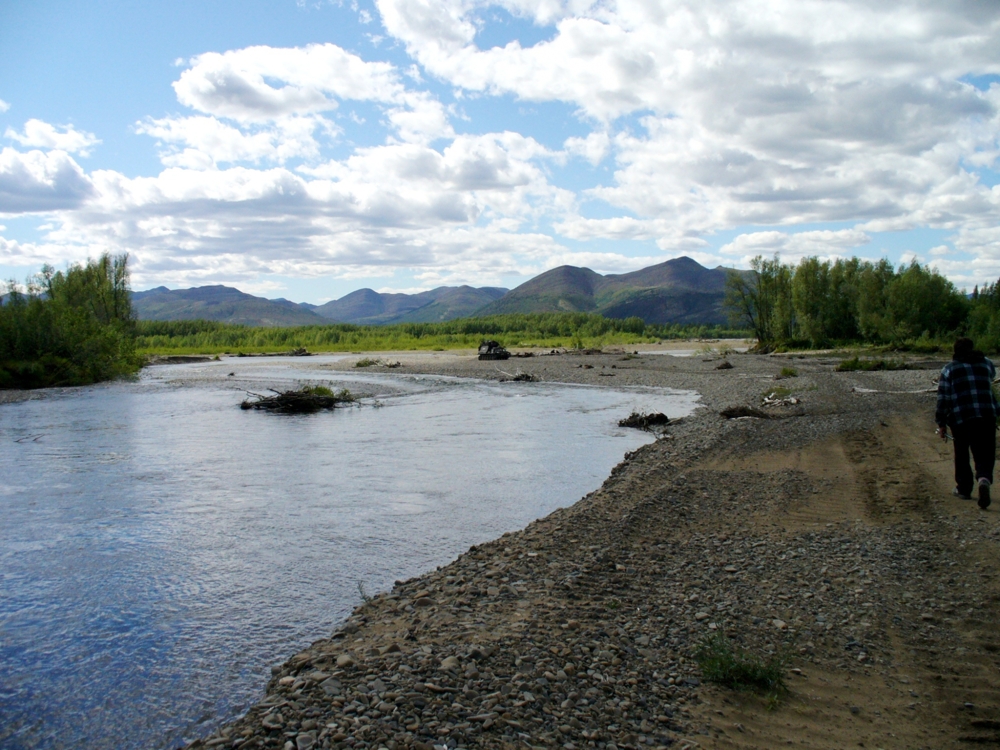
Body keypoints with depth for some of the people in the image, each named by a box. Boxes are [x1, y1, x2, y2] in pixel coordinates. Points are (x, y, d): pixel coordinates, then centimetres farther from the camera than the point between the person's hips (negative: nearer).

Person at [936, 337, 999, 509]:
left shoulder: (949, 369, 4)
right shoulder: (986, 363, 10)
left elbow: (943, 398, -1)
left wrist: (941, 423, 3)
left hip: (960, 418, -1)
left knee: (961, 454, 15)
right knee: (985, 454, 1)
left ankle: (963, 487, 23)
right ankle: (984, 479, -26)